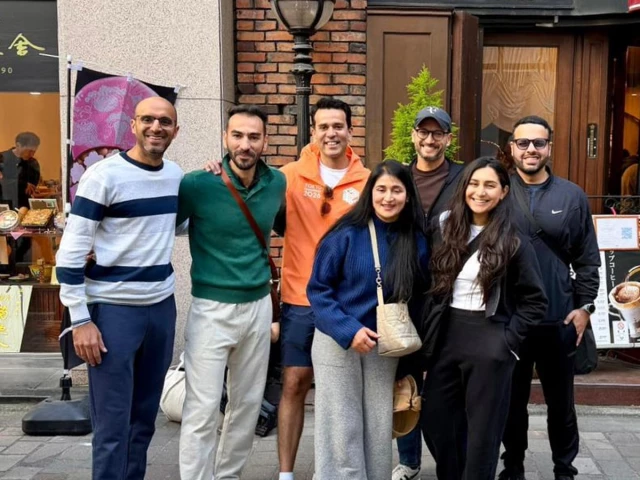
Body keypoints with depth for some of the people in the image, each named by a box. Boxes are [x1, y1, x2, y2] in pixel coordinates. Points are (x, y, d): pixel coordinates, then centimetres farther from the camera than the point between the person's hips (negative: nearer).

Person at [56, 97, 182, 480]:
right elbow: (72, 250, -11)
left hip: (162, 306, 6)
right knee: (113, 423, 0)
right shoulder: (104, 175, -11)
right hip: (113, 308, -6)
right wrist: (80, 320, -14)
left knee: (145, 416, 15)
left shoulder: (176, 175, 7)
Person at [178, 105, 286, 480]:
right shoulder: (198, 184, -14)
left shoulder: (277, 182, 0)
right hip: (212, 308, -5)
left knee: (248, 403, 16)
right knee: (202, 410, -4)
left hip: (259, 306, 5)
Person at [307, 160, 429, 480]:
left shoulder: (417, 242, 1)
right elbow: (317, 289, -9)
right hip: (337, 344, -3)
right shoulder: (347, 234, -10)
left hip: (386, 349, 3)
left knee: (379, 432, 10)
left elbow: (416, 299, 10)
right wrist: (348, 330, -20)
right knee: (341, 433, 3)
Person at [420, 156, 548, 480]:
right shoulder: (446, 229, 6)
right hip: (447, 337, 5)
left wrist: (509, 341, -10)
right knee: (434, 421, 10)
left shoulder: (513, 240, -6)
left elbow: (535, 301, -4)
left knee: (482, 430, 5)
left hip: (489, 343, -4)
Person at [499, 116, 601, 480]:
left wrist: (585, 306, -1)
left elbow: (587, 259, 4)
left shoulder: (572, 196, 2)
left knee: (561, 400, 14)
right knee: (512, 400, 13)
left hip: (559, 319, 1)